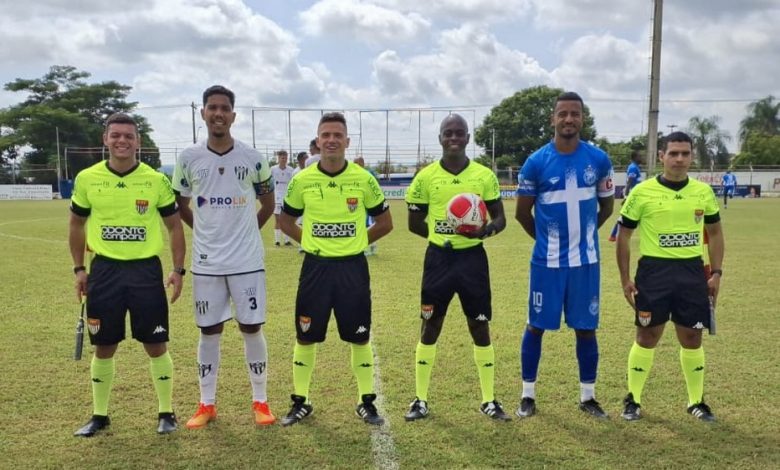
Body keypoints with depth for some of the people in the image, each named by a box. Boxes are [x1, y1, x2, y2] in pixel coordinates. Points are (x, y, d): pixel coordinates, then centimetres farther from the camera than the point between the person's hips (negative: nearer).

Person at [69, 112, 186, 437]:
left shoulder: (156, 180, -3)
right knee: (103, 348, 9)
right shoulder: (87, 179, 1)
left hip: (147, 269, -1)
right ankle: (99, 415, 26)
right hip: (104, 270, 2)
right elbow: (77, 224, 13)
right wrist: (79, 269, 8)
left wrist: (178, 270, -3)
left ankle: (166, 412, 20)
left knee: (156, 346, 4)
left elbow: (174, 226, 4)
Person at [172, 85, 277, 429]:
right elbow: (180, 205, 13)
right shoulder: (188, 158, -1)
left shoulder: (253, 158, -4)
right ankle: (206, 404, 22)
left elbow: (268, 204, 10)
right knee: (209, 331, 9)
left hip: (247, 260, -1)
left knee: (252, 328, 4)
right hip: (206, 262, 1)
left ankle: (260, 401, 18)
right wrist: (208, 231, 10)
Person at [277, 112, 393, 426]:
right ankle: (301, 402, 25)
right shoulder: (301, 181, -2)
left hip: (353, 267, -1)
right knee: (305, 337, 8)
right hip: (315, 268, 1)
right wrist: (311, 242, 2)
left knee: (360, 338, 7)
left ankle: (366, 402, 24)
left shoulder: (364, 180, -4)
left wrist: (355, 242, 1)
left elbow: (385, 223, 7)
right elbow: (286, 220, 12)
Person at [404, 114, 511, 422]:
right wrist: (441, 235, -4)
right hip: (438, 258, 0)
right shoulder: (425, 177, -2)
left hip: (472, 257, 0)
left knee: (480, 327, 6)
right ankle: (420, 400, 18)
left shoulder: (484, 175, -1)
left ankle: (489, 400, 20)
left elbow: (500, 218, 3)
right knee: (430, 327, 6)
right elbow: (414, 224, 5)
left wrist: (486, 230, -18)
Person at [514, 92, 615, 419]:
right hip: (546, 260, -1)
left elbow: (607, 206, 13)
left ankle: (588, 397, 24)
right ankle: (528, 395, 20)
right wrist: (549, 237, 9)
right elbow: (522, 213, 3)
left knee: (586, 328, 9)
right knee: (536, 326, 6)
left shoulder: (599, 160, -2)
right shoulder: (536, 162, -7)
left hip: (586, 259, 2)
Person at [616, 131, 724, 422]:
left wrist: (716, 273, 6)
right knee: (647, 336, 4)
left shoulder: (704, 192, 4)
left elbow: (715, 233, 14)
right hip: (654, 272, -3)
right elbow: (623, 236, 0)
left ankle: (696, 401, 26)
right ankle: (633, 400, 19)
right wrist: (625, 279, -3)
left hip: (693, 272, 3)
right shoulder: (642, 192, -6)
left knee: (692, 338, 9)